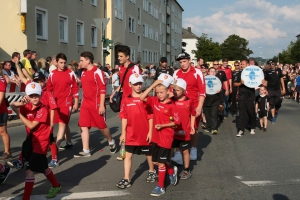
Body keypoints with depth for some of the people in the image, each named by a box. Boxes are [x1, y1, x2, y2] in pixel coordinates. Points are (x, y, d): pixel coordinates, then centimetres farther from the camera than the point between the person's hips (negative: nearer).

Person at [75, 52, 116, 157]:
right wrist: (83, 102, 19)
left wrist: (102, 105, -19)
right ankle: (86, 151, 7)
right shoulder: (83, 73, 11)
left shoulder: (97, 72, -13)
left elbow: (102, 89, -15)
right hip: (85, 104, 7)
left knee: (102, 126, 4)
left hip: (96, 104, -7)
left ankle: (111, 142, 30)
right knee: (83, 126, 2)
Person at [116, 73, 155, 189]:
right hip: (131, 134, 1)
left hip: (145, 134, -1)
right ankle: (126, 179, 10)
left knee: (149, 154, 17)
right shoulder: (126, 100, -3)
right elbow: (124, 118, 0)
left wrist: (150, 132, -8)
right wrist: (123, 133, -2)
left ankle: (152, 171, 40)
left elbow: (151, 117, -6)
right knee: (128, 155, 3)